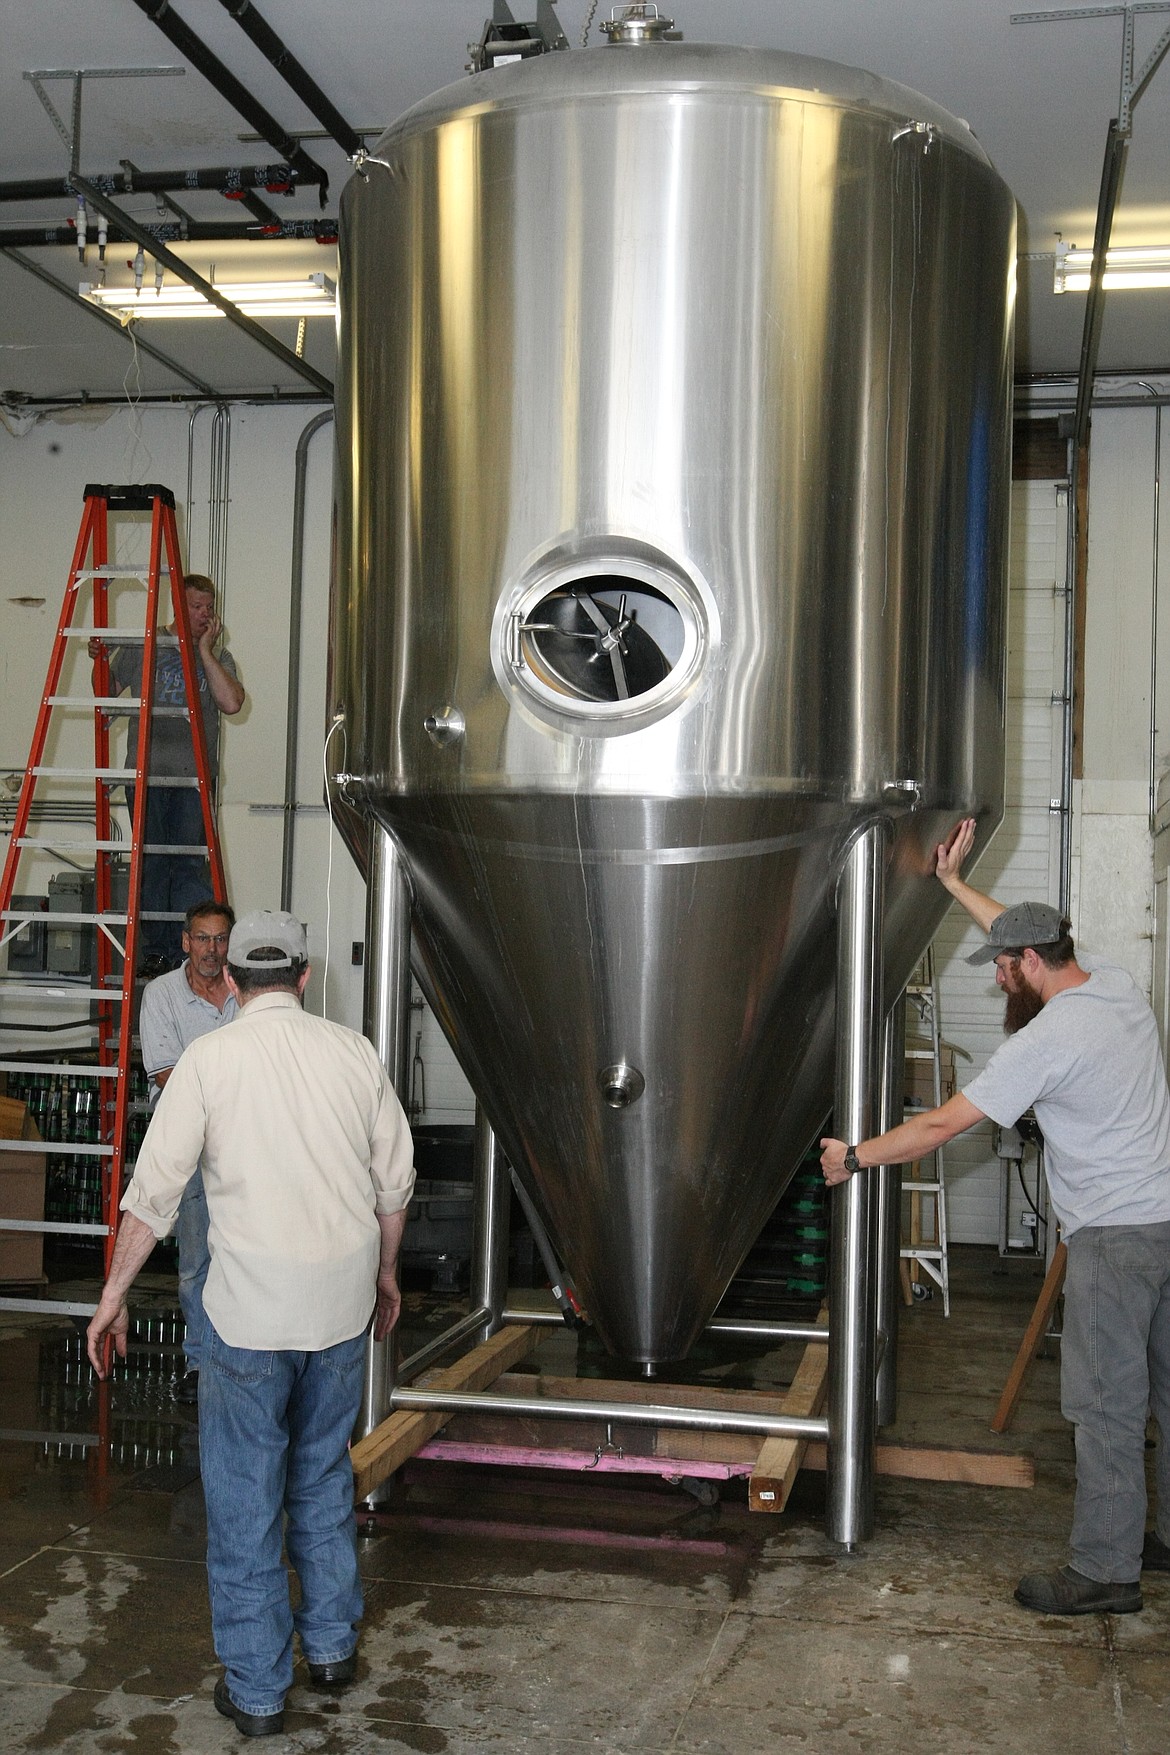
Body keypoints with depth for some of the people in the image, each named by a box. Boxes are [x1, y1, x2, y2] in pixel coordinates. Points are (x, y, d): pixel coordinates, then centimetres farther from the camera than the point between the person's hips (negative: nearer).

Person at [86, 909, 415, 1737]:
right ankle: (332, 1643, 33)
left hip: (251, 1305, -3)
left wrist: (115, 1294, 4)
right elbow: (394, 1183, 8)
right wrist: (386, 1273, 22)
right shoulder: (355, 1052, 2)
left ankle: (256, 1687, 18)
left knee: (245, 1494, 9)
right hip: (344, 1301, 4)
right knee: (324, 1476, 21)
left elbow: (154, 1188, -7)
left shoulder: (209, 1059, -7)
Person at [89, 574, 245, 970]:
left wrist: (204, 650, -4)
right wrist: (99, 661, 0)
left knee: (189, 864, -6)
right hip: (146, 773, 0)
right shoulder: (142, 647, 12)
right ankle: (155, 952, 8)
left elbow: (231, 703, -7)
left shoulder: (218, 657, 12)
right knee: (151, 864, 1)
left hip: (194, 776, 0)